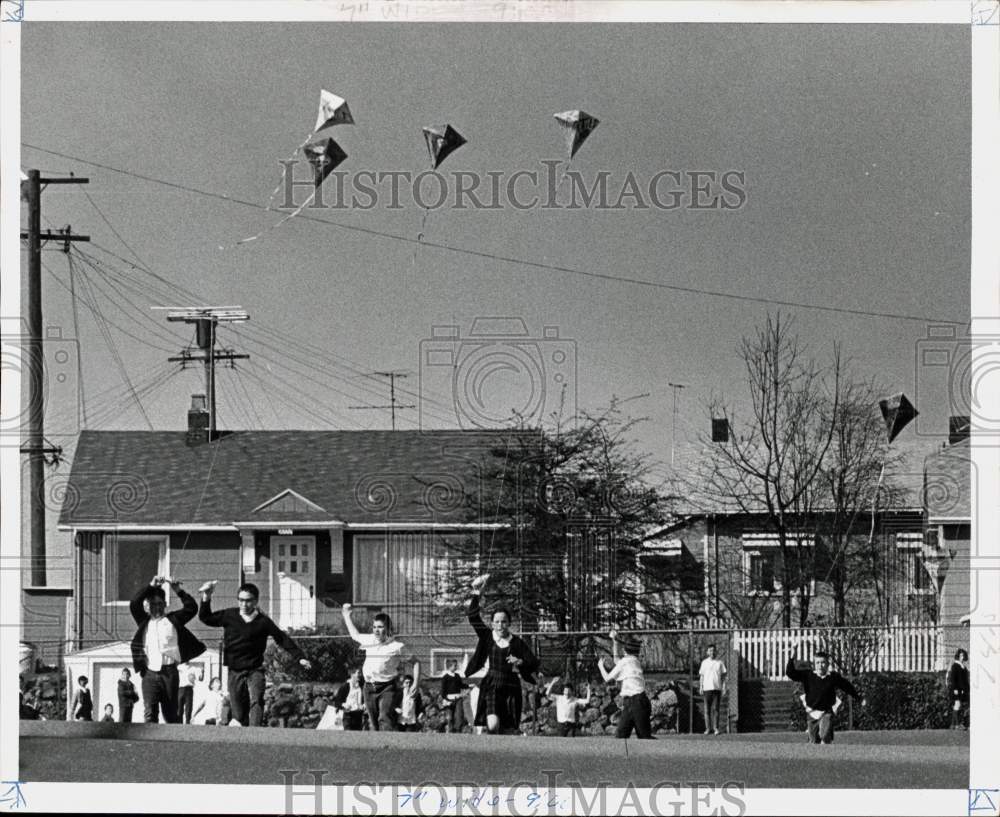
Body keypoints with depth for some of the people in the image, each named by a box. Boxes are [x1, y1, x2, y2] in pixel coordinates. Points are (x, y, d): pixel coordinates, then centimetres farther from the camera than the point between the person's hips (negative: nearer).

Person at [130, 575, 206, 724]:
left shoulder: (172, 620, 12)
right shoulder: (144, 622, 14)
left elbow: (191, 608, 5)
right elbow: (134, 605, 1)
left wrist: (178, 590, -1)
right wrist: (151, 586, -4)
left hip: (169, 672, 0)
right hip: (149, 674, 0)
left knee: (171, 714, 7)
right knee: (149, 713, -11)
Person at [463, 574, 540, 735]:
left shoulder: (517, 642, 2)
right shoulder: (487, 637, 5)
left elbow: (534, 663, 2)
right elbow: (473, 617, -3)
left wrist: (520, 662, -19)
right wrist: (476, 594, -11)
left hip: (511, 688, 1)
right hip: (491, 687, -1)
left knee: (509, 731, 2)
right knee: (493, 725, -21)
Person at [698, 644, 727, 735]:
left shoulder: (719, 663, 9)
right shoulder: (704, 663, 11)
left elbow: (723, 676, 9)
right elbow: (701, 676, 12)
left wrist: (724, 687, 0)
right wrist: (700, 687, 2)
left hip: (717, 688, -1)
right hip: (707, 688, 1)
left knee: (715, 709, -6)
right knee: (707, 709, 0)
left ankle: (716, 728, -6)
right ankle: (708, 728, 3)